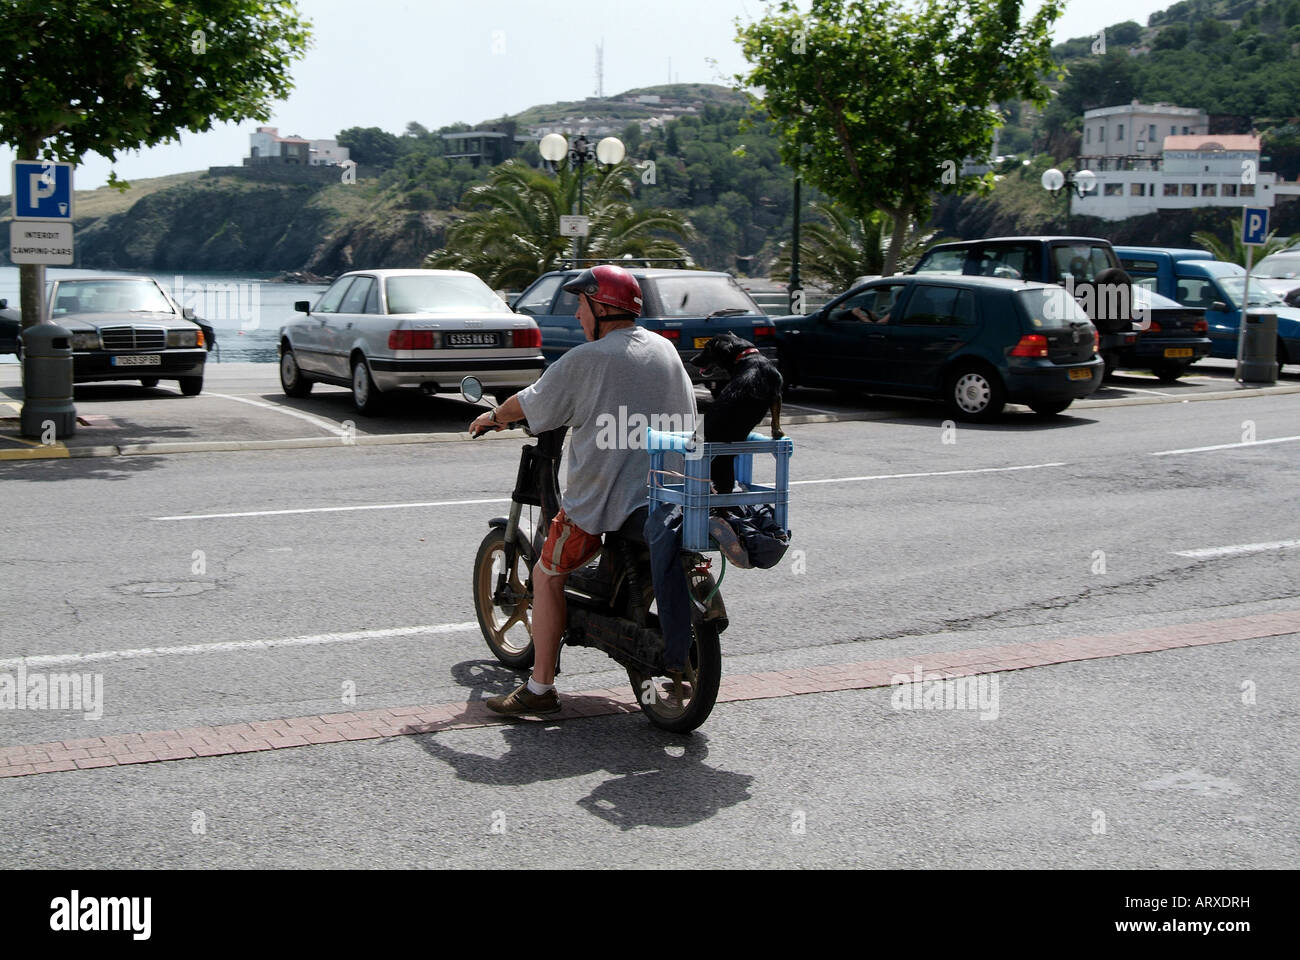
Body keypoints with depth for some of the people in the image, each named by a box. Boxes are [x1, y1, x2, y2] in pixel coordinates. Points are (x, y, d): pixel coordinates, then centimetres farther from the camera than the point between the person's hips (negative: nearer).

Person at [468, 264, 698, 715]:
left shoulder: (586, 359, -11)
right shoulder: (666, 349, 8)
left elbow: (530, 404, 0)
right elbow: (686, 415, 21)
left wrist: (492, 417, 20)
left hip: (600, 496, -6)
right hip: (666, 491, 7)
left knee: (548, 577, 6)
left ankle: (540, 688, 5)